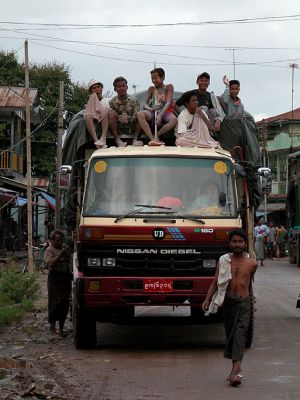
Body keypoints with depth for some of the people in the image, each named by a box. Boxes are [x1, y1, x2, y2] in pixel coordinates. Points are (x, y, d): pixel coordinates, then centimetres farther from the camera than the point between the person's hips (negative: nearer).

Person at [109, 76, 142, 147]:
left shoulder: (133, 100, 0)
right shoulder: (112, 102, 2)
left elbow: (136, 117, -8)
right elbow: (111, 117, -6)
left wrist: (128, 118, -29)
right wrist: (119, 118, -28)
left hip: (131, 126, 0)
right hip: (118, 128, 0)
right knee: (111, 113, -24)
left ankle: (135, 139, -28)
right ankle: (117, 140, -29)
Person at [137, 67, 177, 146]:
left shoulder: (169, 87, 5)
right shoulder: (151, 89, 14)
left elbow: (168, 103, -8)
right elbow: (145, 104, 6)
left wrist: (160, 115, -25)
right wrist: (150, 108, -21)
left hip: (165, 112, -2)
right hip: (153, 113, 2)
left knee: (174, 119, -38)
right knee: (140, 114, -31)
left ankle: (156, 136, -21)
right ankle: (152, 138, -37)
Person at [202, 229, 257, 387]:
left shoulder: (251, 263, 5)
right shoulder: (223, 261, 5)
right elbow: (215, 282, 3)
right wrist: (207, 299, -8)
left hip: (243, 302, -2)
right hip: (228, 302, 2)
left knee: (240, 332, -16)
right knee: (230, 333, 7)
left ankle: (235, 371, -28)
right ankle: (237, 368, 23)